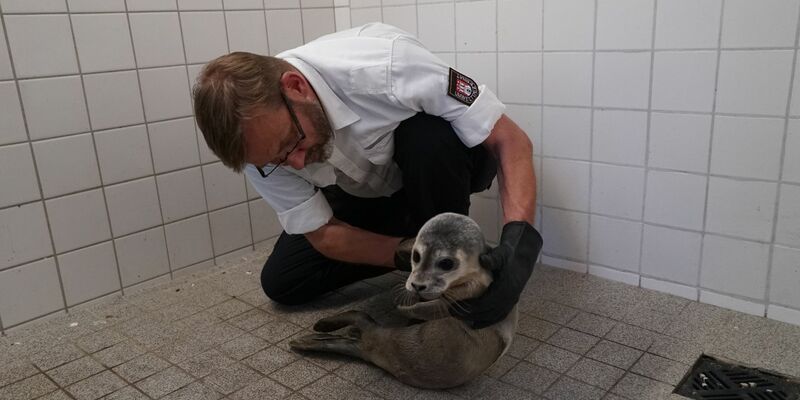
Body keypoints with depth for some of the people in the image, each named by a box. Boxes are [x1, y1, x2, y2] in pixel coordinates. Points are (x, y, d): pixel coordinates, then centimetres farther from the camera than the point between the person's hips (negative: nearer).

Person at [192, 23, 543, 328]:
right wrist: (411, 254, -33)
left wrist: (518, 241, -48)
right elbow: (322, 233, -17)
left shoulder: (386, 64, -38)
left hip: (444, 161, -3)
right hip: (363, 195, 4)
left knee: (428, 138, -38)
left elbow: (511, 140, -33)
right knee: (281, 283, -5)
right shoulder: (258, 141, -24)